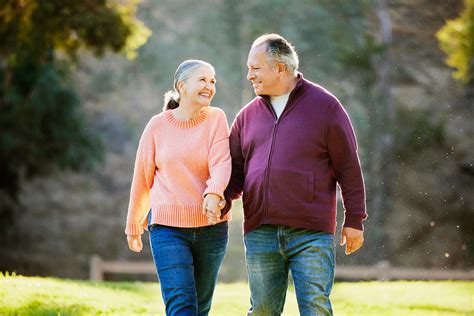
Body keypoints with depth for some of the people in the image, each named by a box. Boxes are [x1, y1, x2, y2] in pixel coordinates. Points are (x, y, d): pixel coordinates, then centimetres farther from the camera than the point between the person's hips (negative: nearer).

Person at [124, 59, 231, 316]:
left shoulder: (216, 119, 1)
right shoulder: (157, 126, -1)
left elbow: (222, 162, -13)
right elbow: (142, 178, 7)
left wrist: (214, 194, -34)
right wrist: (134, 225, 14)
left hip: (211, 226, 2)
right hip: (168, 227, -2)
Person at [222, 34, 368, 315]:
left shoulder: (325, 106, 1)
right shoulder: (248, 115, 13)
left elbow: (349, 168, 1)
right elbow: (235, 168, 15)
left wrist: (354, 220, -1)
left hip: (311, 234, -4)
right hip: (260, 234, 4)